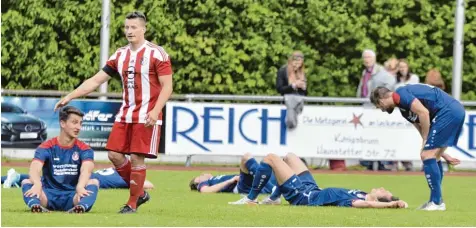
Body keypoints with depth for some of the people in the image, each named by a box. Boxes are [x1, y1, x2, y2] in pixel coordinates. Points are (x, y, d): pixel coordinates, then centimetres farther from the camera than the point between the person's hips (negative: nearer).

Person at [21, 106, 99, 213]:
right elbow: (35, 168, -19)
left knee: (94, 182, -25)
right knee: (26, 182, -24)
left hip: (72, 197, 0)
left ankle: (82, 206, -56)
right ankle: (35, 205, -57)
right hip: (49, 196, 0)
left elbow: (86, 170, -21)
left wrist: (80, 187, -45)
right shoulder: (47, 147, 0)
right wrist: (37, 184, -45)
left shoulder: (84, 149, 2)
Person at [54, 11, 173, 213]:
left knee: (137, 157, -8)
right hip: (125, 114, 6)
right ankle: (140, 193, 16)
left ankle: (132, 204, 4)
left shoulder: (156, 54, -8)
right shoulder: (120, 55, 10)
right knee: (114, 154, 0)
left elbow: (167, 86, -10)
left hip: (146, 116, -6)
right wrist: (69, 97, 5)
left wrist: (155, 111, -23)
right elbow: (95, 81, 12)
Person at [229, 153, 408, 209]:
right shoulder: (362, 195, -13)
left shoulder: (356, 200, -35)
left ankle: (250, 199, 11)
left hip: (302, 194, -8)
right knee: (289, 156, 28)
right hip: (311, 188, 8)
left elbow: (368, 204, -52)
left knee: (270, 158, -3)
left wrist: (392, 203, -54)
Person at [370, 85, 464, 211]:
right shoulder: (405, 110, 25)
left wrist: (425, 141, -7)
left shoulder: (400, 95, -5)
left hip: (448, 111, -10)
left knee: (427, 155, -7)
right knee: (433, 157, 17)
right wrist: (444, 154, 25)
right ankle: (436, 200, 22)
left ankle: (436, 202, -3)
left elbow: (424, 113, -16)